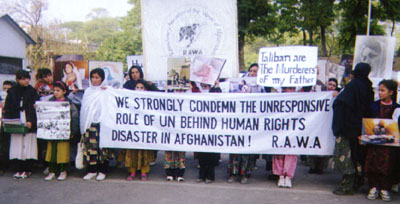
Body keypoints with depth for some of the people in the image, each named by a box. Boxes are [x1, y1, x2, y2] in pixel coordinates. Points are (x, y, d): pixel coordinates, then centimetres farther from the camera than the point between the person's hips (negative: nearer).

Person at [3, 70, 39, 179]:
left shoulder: (32, 91, 3)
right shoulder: (12, 92, 8)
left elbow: (35, 108, -4)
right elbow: (7, 108, 8)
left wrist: (30, 121, -15)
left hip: (29, 124, -2)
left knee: (28, 145, -2)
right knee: (18, 146, 2)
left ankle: (27, 170, 7)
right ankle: (19, 169, 11)